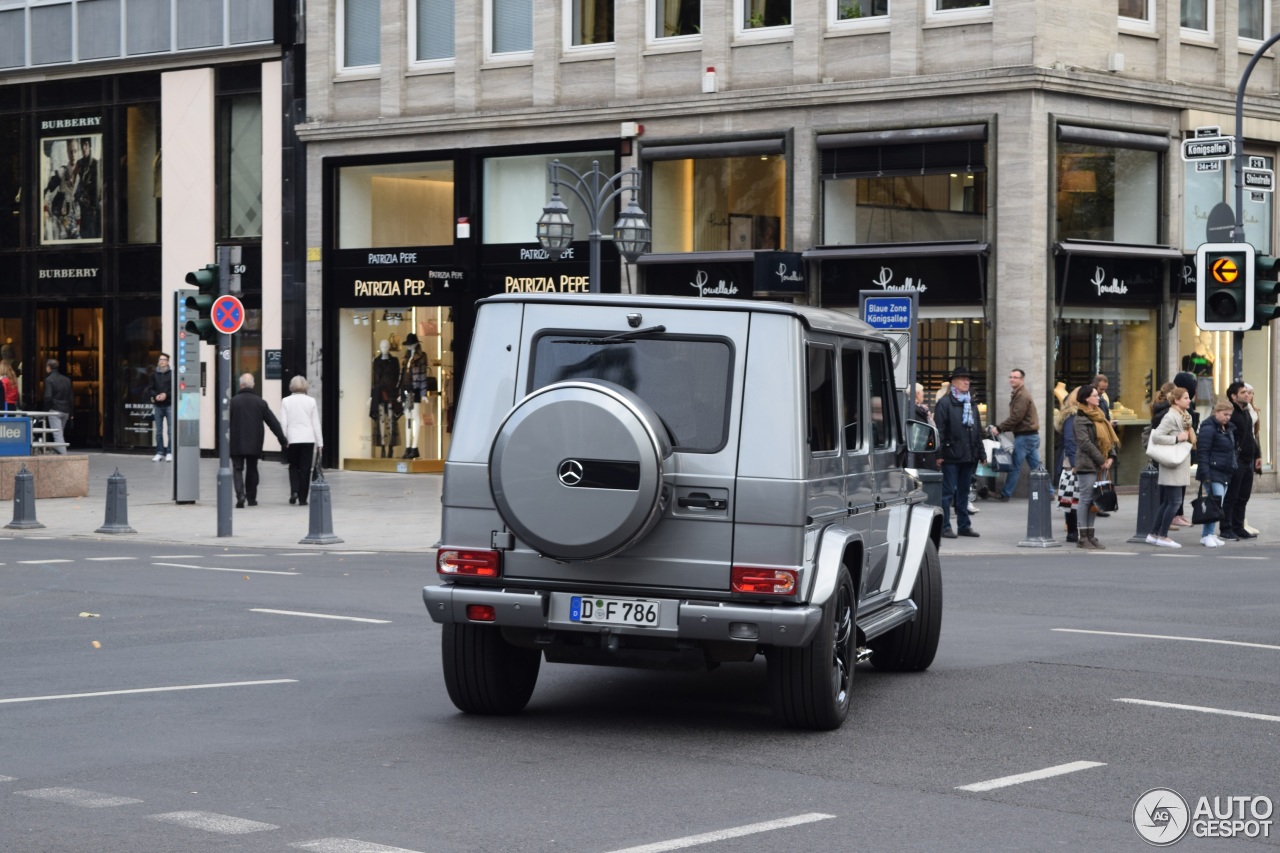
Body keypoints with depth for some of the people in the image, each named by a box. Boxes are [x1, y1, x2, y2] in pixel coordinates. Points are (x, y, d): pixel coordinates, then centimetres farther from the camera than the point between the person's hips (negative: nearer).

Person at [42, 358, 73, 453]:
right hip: (65, 411, 6)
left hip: (54, 410, -6)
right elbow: (70, 398, 13)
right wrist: (70, 413, 15)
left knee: (58, 435, -9)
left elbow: (48, 397, -15)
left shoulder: (49, 380, -7)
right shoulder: (67, 380, 13)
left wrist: (45, 410, -4)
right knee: (60, 434, 18)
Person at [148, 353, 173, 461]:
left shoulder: (172, 374, -1)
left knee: (170, 430, -5)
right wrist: (155, 395, -9)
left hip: (169, 405, -3)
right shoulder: (154, 374, 9)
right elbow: (150, 388, 9)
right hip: (157, 405, 3)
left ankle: (170, 453, -1)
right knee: (159, 431, 8)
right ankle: (159, 453, 12)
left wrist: (166, 394, -16)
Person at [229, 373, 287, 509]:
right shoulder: (260, 402, 1)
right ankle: (251, 498, 19)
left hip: (236, 443, -2)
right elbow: (273, 423, 3)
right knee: (252, 470, 14)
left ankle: (240, 495, -20)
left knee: (237, 469, 0)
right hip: (254, 444, 2)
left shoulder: (233, 402, -6)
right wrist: (283, 440, 9)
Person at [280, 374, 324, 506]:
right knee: (305, 468, 5)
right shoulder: (311, 401, 0)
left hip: (292, 439, 0)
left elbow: (283, 423, -4)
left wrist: (283, 440, 3)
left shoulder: (286, 401, -1)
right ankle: (302, 498, 4)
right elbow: (316, 423, 3)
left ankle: (294, 491, -5)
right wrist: (319, 442, 7)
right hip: (308, 439, 0)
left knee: (293, 466, 15)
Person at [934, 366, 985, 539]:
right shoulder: (944, 403, -4)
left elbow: (978, 430, 21)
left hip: (969, 455, 6)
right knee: (948, 491, -3)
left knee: (964, 492, 12)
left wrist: (980, 452, 15)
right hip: (951, 455, -6)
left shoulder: (972, 404, 18)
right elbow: (939, 430, -10)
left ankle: (964, 525, 17)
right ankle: (945, 526, 1)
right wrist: (939, 454, -15)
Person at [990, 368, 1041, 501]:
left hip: (1024, 437, -10)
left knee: (1015, 466, -3)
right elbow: (1015, 418, 18)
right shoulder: (1019, 394, 18)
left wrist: (999, 428, -15)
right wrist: (1000, 428, 9)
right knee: (1036, 466, 10)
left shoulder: (1022, 396, -15)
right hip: (1032, 435, 10)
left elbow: (1015, 417, -21)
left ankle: (1006, 493, 3)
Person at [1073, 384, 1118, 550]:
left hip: (1101, 465, 8)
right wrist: (1101, 460, -15)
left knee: (1095, 500, 8)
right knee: (1086, 499, -5)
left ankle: (1090, 535, 13)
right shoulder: (1080, 419, -8)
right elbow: (1085, 443, -16)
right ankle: (1083, 537, -2)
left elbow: (1109, 437, 16)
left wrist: (1111, 456, 0)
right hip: (1088, 465, -8)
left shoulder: (1099, 415, 17)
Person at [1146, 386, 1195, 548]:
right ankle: (1162, 536, 1)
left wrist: (1188, 440, 7)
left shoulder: (1185, 416, 15)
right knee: (1174, 502, -7)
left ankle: (1153, 535, 17)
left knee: (1167, 502, 12)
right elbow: (1156, 436, -22)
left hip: (1182, 466, 9)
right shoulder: (1171, 417, -14)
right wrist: (1177, 438, -21)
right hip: (1172, 467, -9)